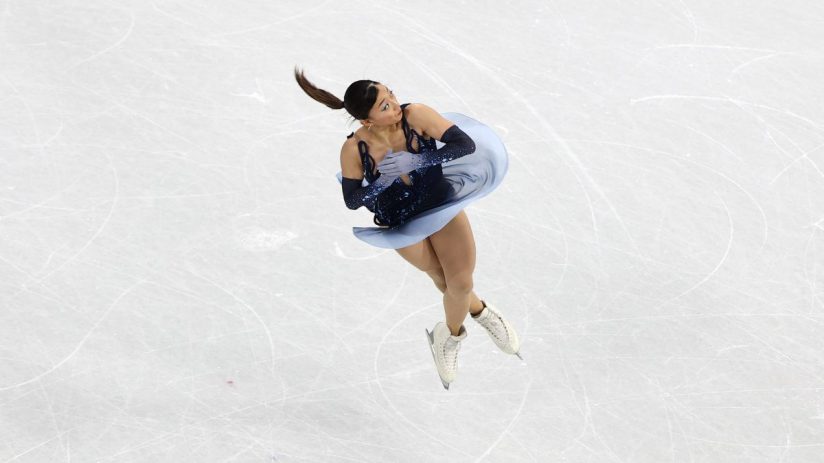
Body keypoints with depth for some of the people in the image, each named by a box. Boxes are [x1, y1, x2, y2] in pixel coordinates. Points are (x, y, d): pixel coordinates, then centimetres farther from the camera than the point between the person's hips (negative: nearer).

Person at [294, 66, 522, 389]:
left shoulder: (415, 115, -27)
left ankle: (449, 339, 32)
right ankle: (482, 313, 45)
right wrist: (387, 180, -31)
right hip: (400, 223, 0)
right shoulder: (354, 150, -25)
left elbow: (466, 144, -31)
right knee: (445, 282, 11)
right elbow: (352, 200, -16)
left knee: (460, 283, 0)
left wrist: (416, 162, -37)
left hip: (442, 203, 0)